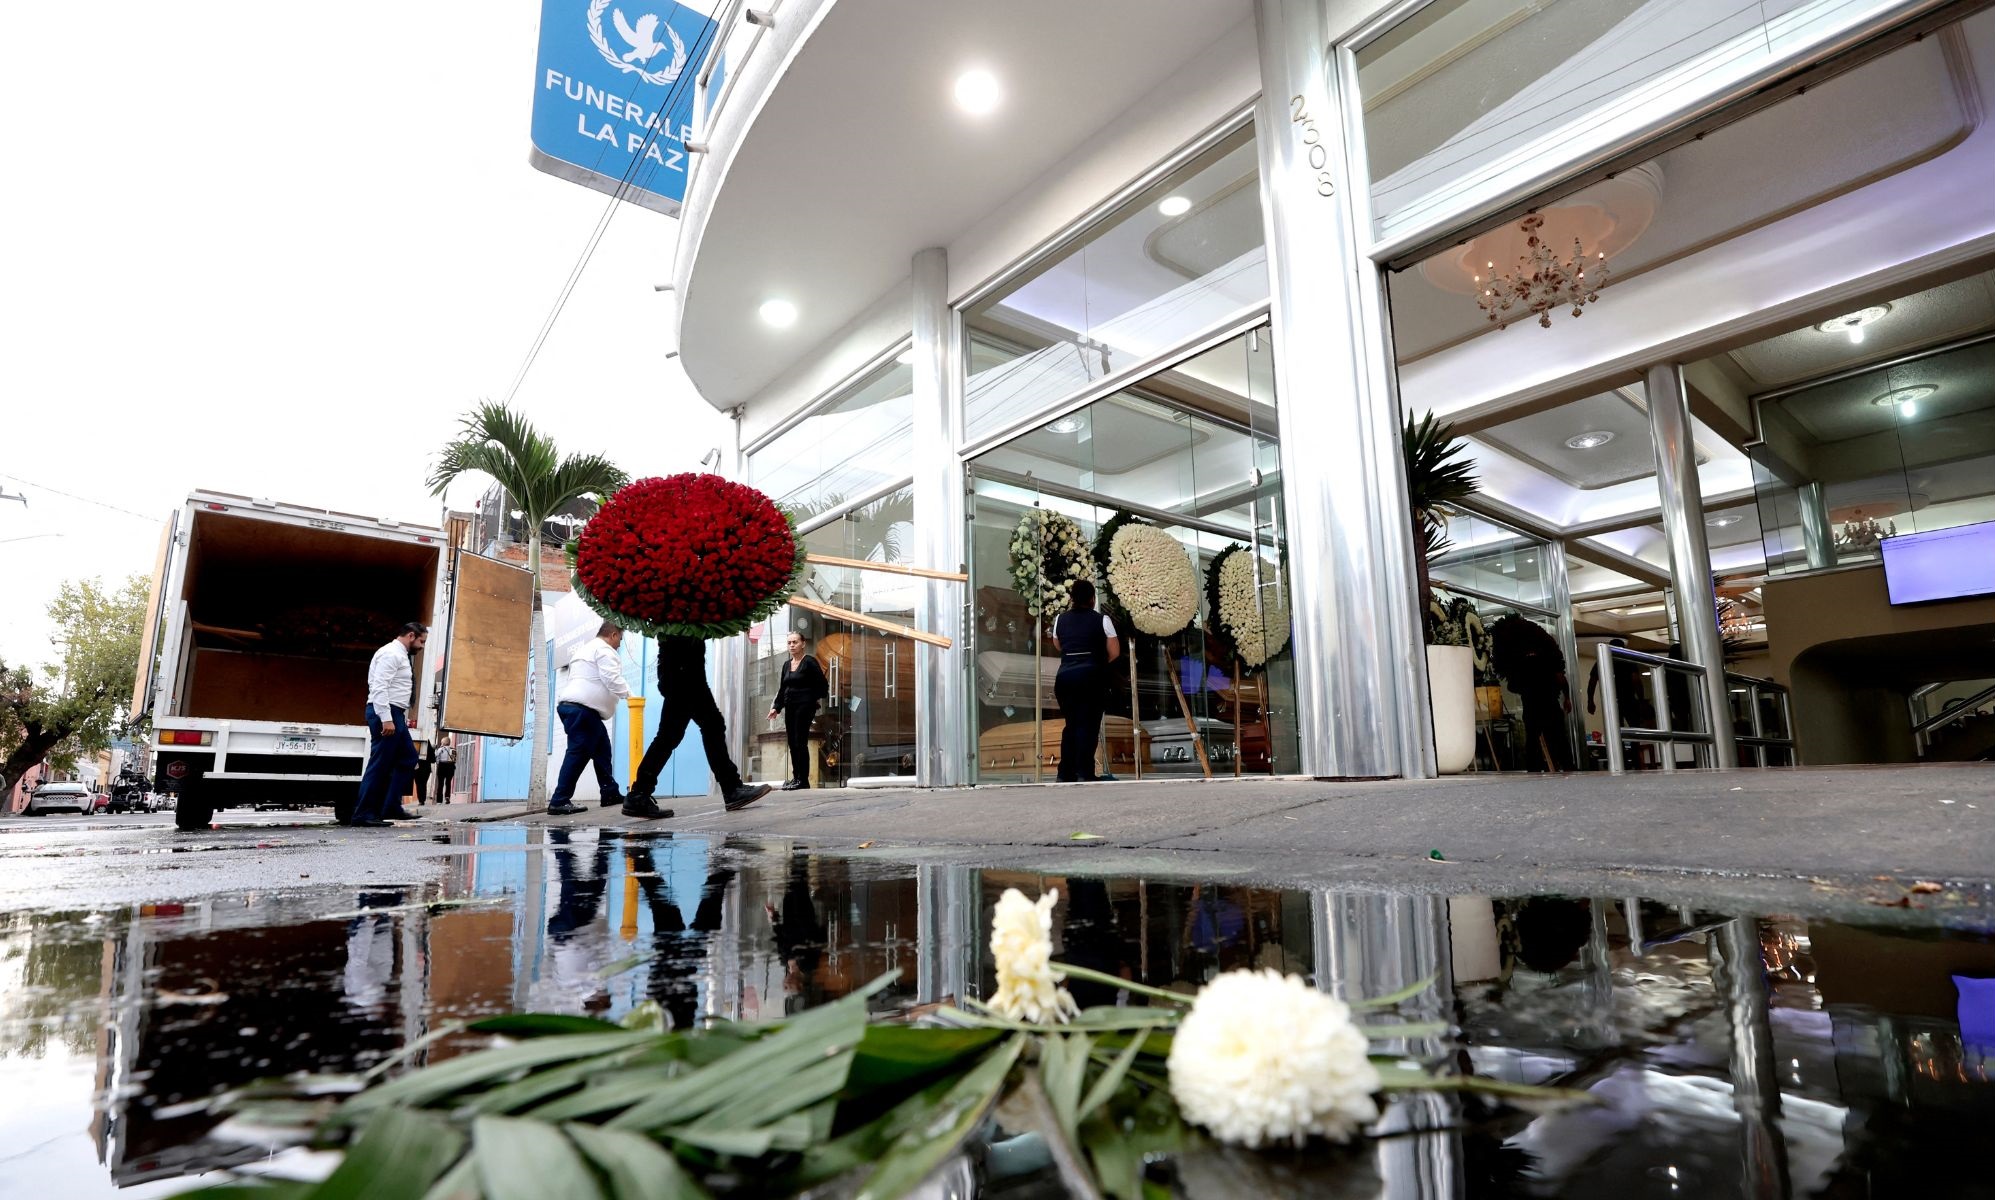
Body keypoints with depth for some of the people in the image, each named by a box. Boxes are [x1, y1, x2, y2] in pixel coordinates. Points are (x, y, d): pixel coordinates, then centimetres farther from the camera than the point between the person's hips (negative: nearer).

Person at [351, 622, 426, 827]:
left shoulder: (401, 655, 18)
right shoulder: (391, 653, -13)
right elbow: (379, 688, -21)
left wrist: (401, 718, 16)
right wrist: (386, 719, -26)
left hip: (395, 715, 10)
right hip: (386, 714, -10)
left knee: (408, 759, 12)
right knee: (379, 764, -7)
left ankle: (391, 808, 14)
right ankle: (362, 814, -1)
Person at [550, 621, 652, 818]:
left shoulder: (586, 649, 29)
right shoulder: (604, 650, -4)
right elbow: (612, 678, -14)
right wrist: (627, 694, -5)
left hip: (571, 704, 11)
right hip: (582, 708, -11)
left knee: (601, 748, 14)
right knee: (579, 753, -11)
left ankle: (610, 793, 16)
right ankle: (559, 802, -12)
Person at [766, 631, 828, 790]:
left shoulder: (809, 662, -5)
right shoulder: (786, 665, 16)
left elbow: (822, 684, -8)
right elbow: (782, 689, 19)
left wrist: (814, 701, -8)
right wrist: (776, 707, 12)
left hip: (804, 706, -7)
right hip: (790, 707, 7)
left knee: (800, 742, -9)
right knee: (792, 743, 5)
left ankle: (803, 779, -5)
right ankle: (795, 777, 11)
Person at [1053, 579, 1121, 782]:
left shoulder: (1060, 620, 11)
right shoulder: (1101, 620, 2)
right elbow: (1114, 652, 3)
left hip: (1064, 676, 4)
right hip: (1091, 676, -4)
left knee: (1071, 724, 14)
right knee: (1088, 725, -2)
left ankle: (1066, 774, 13)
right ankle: (1084, 774, -8)